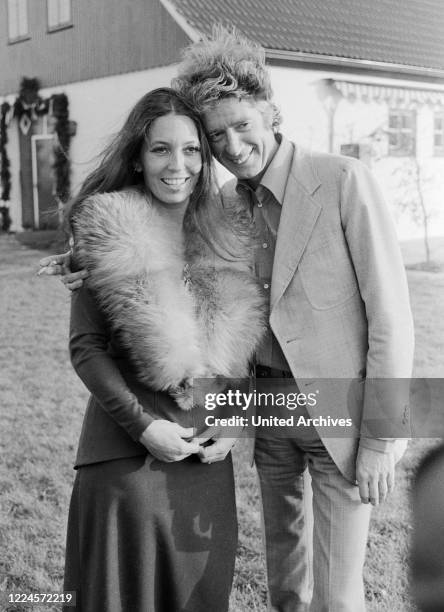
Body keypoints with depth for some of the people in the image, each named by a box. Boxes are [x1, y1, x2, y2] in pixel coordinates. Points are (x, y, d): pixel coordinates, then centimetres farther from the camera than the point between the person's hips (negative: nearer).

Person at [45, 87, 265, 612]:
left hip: (206, 450, 4)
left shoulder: (221, 238, 7)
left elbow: (240, 344, 12)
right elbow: (85, 347, -8)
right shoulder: (107, 233, -6)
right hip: (129, 450, -4)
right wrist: (143, 425, -14)